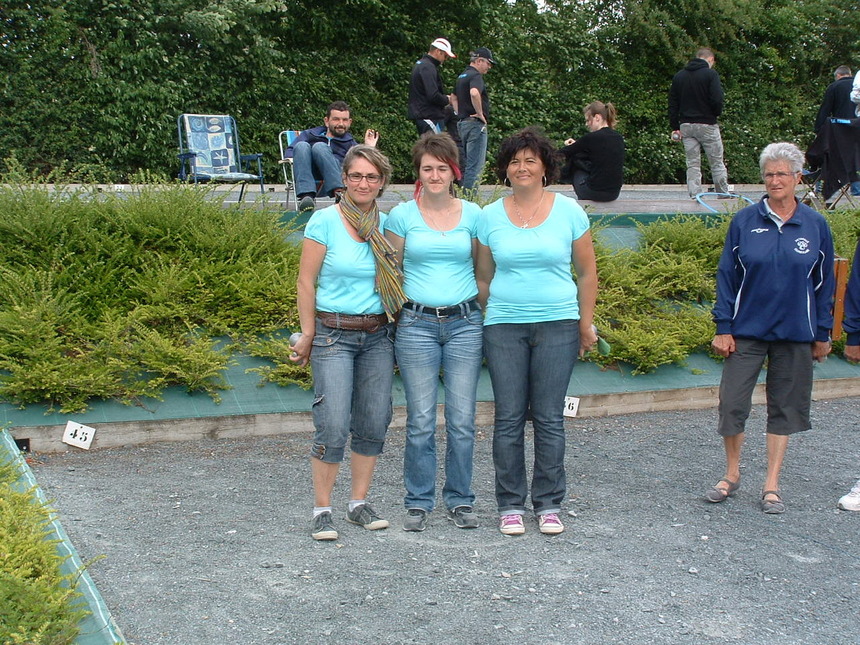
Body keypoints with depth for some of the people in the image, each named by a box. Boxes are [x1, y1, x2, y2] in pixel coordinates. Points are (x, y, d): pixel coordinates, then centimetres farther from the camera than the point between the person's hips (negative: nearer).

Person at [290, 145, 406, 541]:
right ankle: (322, 511, 3)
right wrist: (308, 335, -3)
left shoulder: (387, 225, 6)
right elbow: (306, 282, -3)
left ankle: (359, 504, 20)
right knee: (333, 426, -10)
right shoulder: (326, 221, -6)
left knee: (373, 424, 6)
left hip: (378, 335, 4)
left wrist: (398, 325, 8)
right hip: (334, 333, -4)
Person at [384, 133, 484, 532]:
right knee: (420, 422, 1)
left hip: (464, 323, 1)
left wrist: (488, 321, 9)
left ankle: (460, 500, 17)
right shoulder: (402, 215, 2)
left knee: (462, 421, 3)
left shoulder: (473, 215, 6)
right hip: (417, 324, -1)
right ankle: (418, 503, 14)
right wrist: (395, 313, 2)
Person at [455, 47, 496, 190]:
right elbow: (474, 93, -33)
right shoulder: (476, 76, -12)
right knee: (475, 166, -9)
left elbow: (454, 97, 32)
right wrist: (480, 113, -22)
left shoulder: (461, 76, 18)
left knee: (465, 164, 15)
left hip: (462, 123, 10)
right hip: (475, 124, -10)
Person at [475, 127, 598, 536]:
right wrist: (486, 322, 10)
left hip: (558, 324, -1)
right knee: (508, 418, 2)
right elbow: (483, 277, 13)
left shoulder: (569, 212, 2)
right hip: (504, 326, 1)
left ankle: (549, 505, 13)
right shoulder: (490, 216, 5)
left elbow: (587, 274, 8)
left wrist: (585, 324, 6)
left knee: (550, 418, 2)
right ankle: (510, 505, 13)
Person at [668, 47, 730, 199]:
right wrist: (717, 113, 5)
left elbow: (672, 104, 9)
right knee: (717, 163, 6)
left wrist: (675, 127, 11)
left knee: (692, 164, 6)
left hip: (686, 125, 4)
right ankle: (724, 195, 12)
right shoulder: (710, 74, -7)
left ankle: (694, 197, -1)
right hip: (707, 124, -4)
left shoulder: (679, 76, 11)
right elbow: (717, 100, -15)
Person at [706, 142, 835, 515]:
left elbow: (823, 284, 7)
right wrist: (723, 327, -3)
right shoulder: (744, 221, -2)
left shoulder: (815, 226, 1)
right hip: (747, 330, -1)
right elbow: (726, 275, 1)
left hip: (795, 333, 1)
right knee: (732, 403, -3)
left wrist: (822, 334, 6)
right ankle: (732, 475, 18)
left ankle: (771, 484, 18)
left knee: (785, 407, 7)